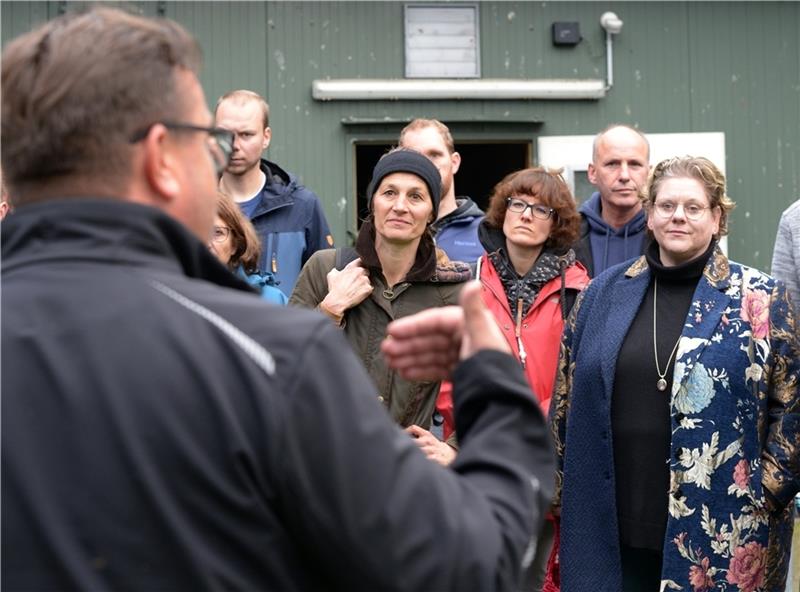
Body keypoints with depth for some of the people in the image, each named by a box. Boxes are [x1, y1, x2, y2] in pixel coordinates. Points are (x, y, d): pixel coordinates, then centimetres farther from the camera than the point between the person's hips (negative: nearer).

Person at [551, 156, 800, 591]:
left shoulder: (761, 300, 1)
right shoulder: (603, 294, 9)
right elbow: (566, 399, 13)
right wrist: (562, 490, 11)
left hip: (723, 529, -2)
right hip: (612, 525, 3)